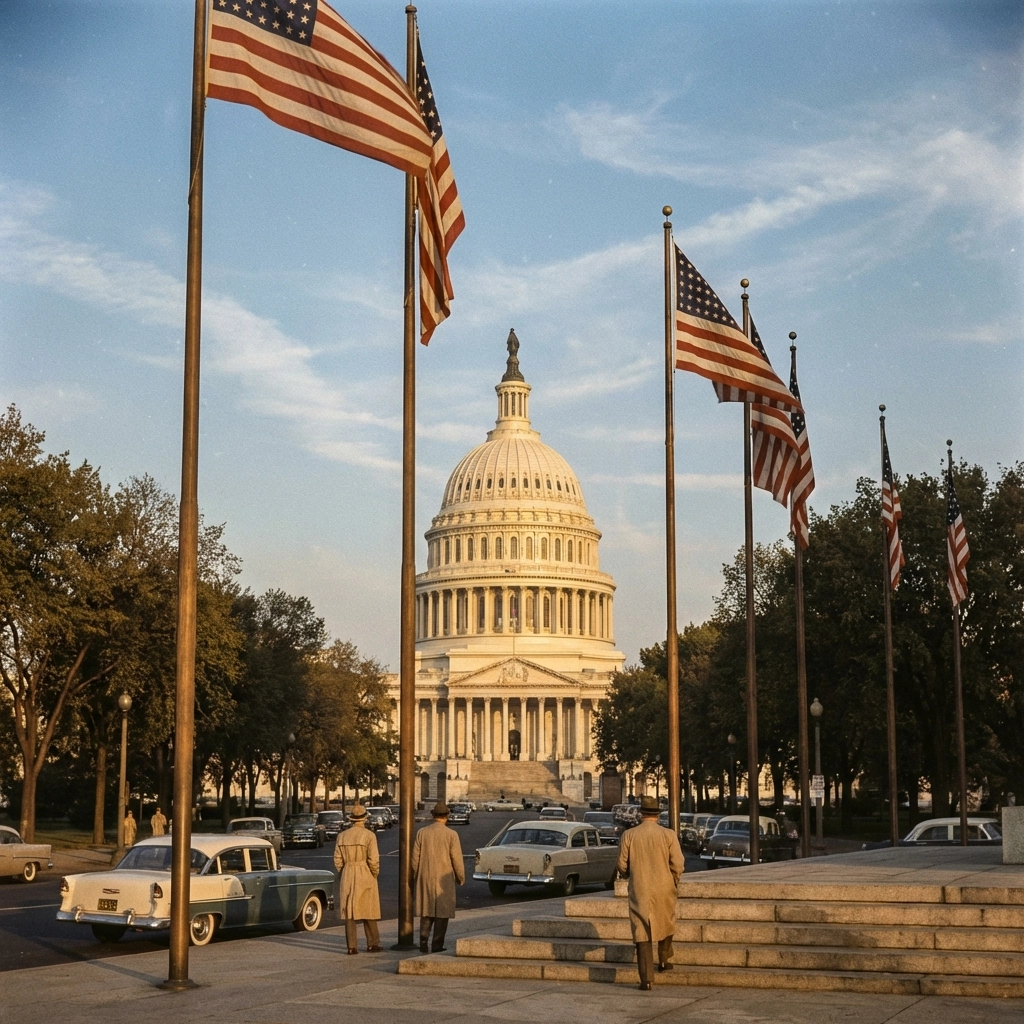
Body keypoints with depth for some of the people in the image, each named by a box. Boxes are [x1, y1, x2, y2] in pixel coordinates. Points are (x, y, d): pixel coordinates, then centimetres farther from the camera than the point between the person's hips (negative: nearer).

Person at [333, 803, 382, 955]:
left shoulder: (342, 836, 2)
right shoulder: (369, 835, -10)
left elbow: (338, 860, 2)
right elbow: (373, 860, -14)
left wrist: (344, 874, 14)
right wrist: (375, 874, 2)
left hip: (347, 876, 3)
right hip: (365, 876, -3)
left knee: (349, 911, 5)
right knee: (368, 911, 7)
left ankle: (352, 947, 3)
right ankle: (372, 944, 12)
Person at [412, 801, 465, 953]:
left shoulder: (422, 832, -1)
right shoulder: (451, 834, -10)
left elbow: (415, 857, 2)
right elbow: (457, 860, -8)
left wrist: (416, 877, 14)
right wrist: (461, 878, 6)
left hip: (425, 879, 3)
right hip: (444, 880, -3)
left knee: (426, 912, 14)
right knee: (442, 913, 4)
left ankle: (423, 942, 4)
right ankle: (437, 946, 2)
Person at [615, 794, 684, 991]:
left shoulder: (629, 835, -6)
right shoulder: (669, 835, -7)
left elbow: (621, 865, -2)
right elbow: (678, 865, -8)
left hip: (639, 891, -1)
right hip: (664, 890, 1)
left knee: (642, 932, 2)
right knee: (665, 923, 27)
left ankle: (646, 979, -1)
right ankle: (664, 960, 37)